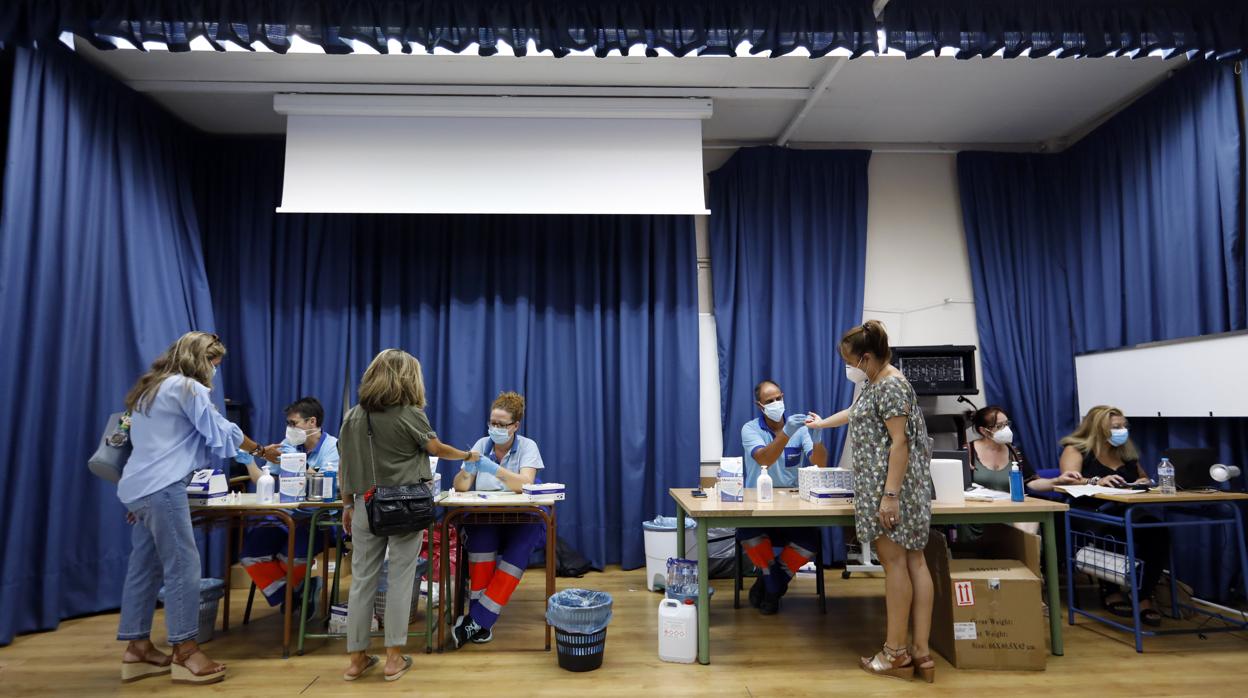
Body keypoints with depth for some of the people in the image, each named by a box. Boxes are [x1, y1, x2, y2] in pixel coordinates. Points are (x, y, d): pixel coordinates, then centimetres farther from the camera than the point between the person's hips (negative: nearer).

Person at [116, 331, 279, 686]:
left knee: (144, 567, 11)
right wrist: (261, 450, 8)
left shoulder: (151, 388, 21)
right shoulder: (187, 387, -8)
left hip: (140, 487, 10)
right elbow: (222, 431, -5)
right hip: (162, 487, -10)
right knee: (183, 566, -7)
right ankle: (184, 651, -4)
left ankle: (138, 648, 15)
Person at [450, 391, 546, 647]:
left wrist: (493, 468, -30)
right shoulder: (482, 444, 6)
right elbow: (460, 486, 1)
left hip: (521, 520, -1)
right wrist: (468, 470, -21)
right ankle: (482, 621, -24)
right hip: (484, 518, 2)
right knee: (482, 534, -32)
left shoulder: (527, 446, -2)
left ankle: (477, 619, -24)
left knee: (519, 547, -32)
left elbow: (525, 484, -18)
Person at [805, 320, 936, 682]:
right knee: (913, 561, 7)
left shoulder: (891, 385, -14)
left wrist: (890, 495, -23)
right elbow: (858, 412, 38)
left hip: (892, 485, -10)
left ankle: (896, 652, 5)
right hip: (882, 484, 10)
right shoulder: (874, 384, 17)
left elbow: (900, 442, -20)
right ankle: (921, 651, 11)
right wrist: (822, 423, 51)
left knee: (895, 563, -4)